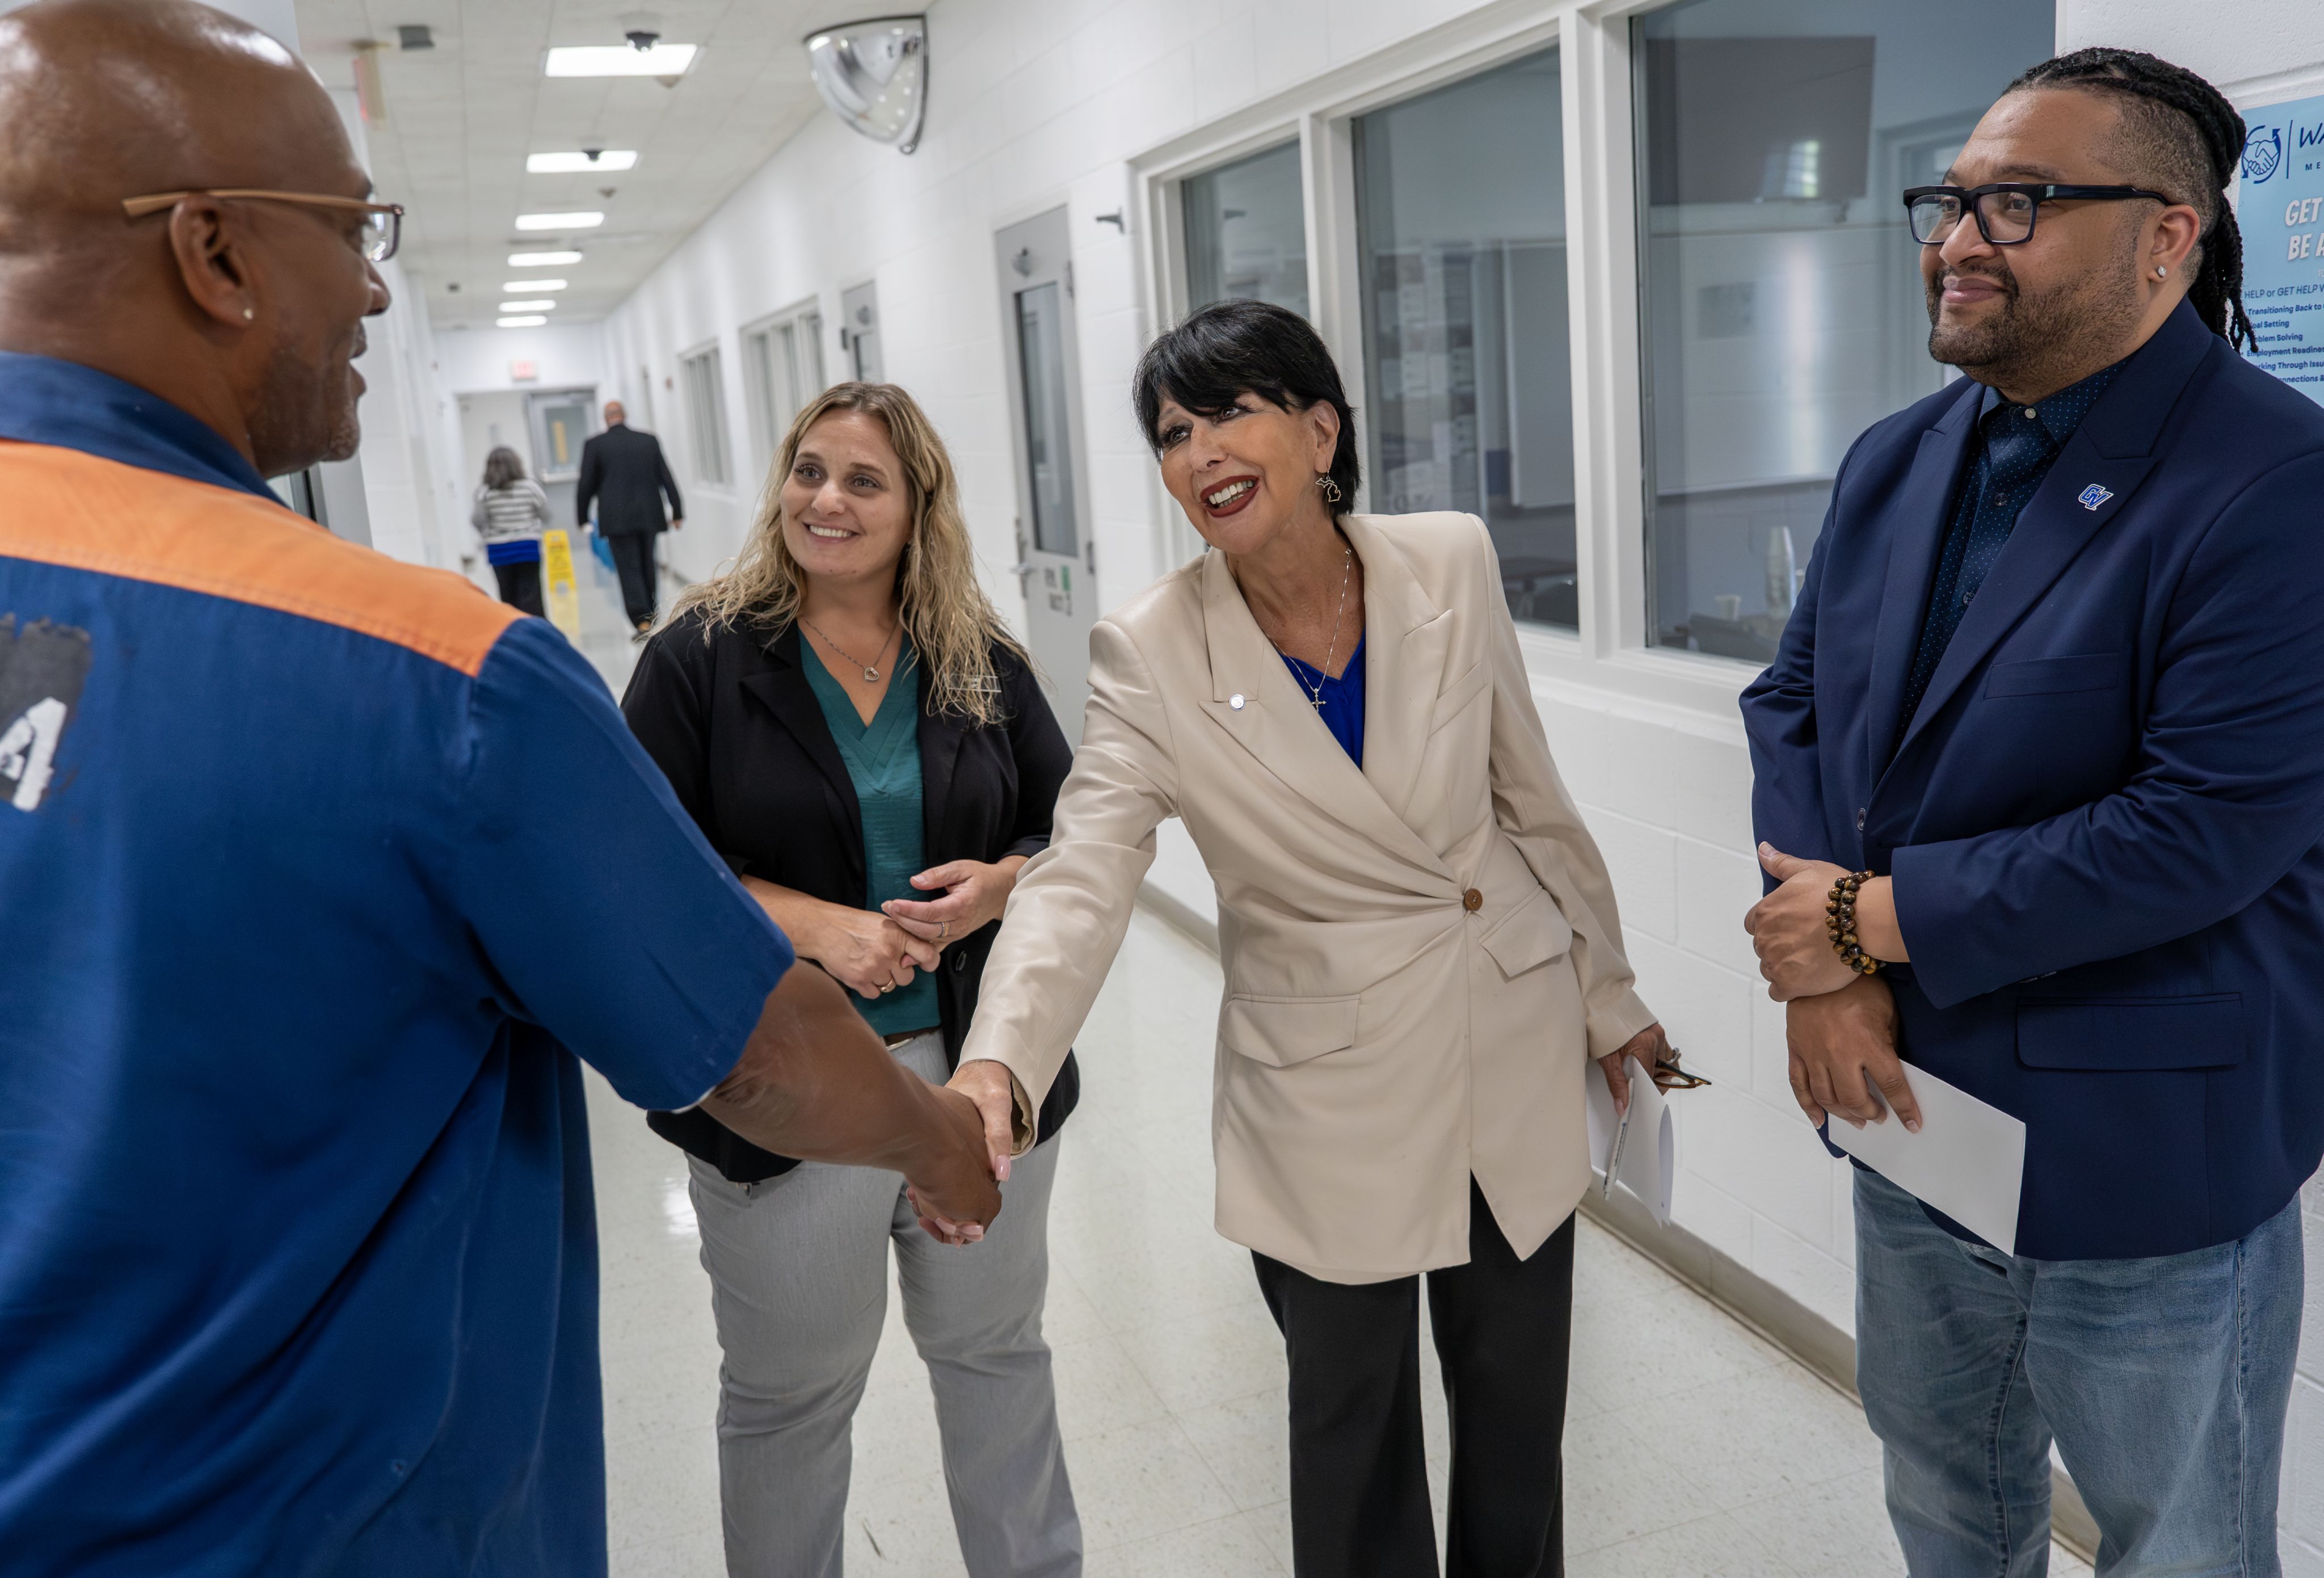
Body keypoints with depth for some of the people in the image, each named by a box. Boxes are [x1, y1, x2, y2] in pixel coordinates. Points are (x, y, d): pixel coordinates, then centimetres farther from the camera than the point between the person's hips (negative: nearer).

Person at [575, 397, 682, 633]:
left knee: (629, 570, -3)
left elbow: (586, 485, -1)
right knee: (648, 567, 16)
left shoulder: (595, 445, -2)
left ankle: (642, 621, -15)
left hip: (617, 519, -3)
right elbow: (667, 478, 7)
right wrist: (677, 512, 12)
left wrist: (582, 518, 10)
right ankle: (652, 615, 24)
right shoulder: (649, 441, 6)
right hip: (649, 516, 3)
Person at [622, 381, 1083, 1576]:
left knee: (996, 1353, 20)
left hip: (982, 1070, 3)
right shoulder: (702, 657, -6)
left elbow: (1077, 832, 8)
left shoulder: (983, 663, 2)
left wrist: (1000, 884, -14)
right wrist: (818, 927, -19)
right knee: (788, 1392, 15)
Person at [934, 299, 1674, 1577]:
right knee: (1353, 1434, 14)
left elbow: (1532, 798, 3)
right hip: (1332, 1090, -2)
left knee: (1519, 1407, 20)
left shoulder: (1452, 565, -8)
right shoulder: (1151, 654, -15)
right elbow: (1080, 878, -24)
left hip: (1517, 1045, 3)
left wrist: (1606, 993, 11)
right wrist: (996, 1065, -42)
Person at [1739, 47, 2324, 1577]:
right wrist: (1822, 971, -10)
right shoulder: (1894, 463, 4)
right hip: (1912, 1102, 7)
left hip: (2144, 1156, -6)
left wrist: (1880, 918, -20)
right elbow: (1794, 701, 5)